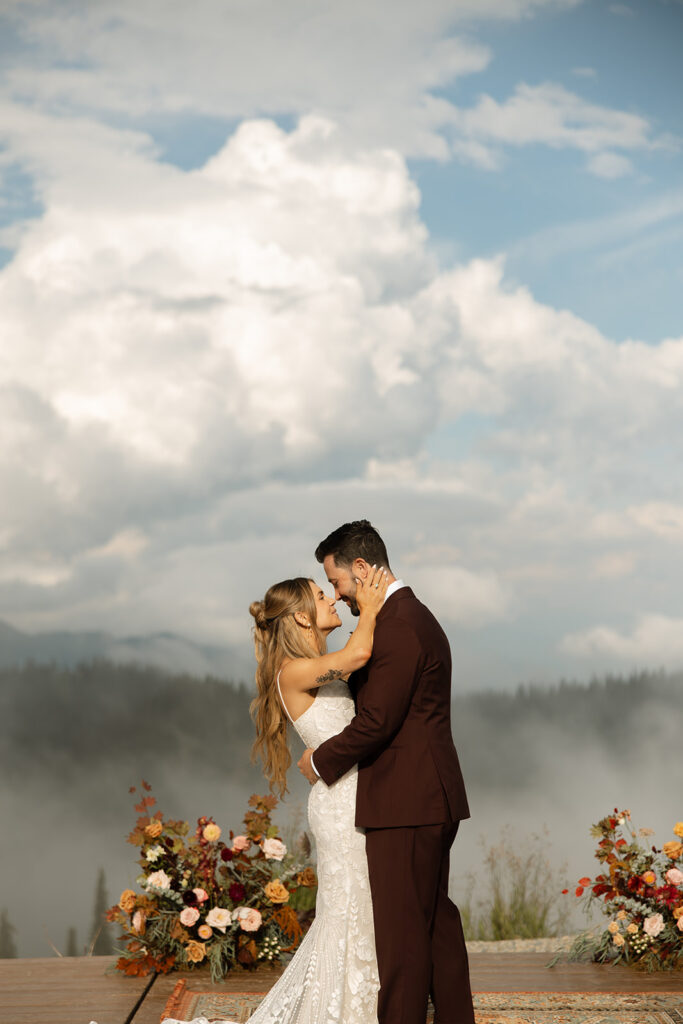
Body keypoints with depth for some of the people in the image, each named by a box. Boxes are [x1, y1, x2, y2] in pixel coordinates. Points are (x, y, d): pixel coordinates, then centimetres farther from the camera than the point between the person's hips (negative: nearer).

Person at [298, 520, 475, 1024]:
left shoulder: (397, 626, -17)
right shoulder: (416, 615, 16)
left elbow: (375, 721, -20)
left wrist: (321, 761, -6)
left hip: (404, 803, -11)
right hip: (433, 798, 11)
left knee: (402, 928, -6)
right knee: (437, 918, 16)